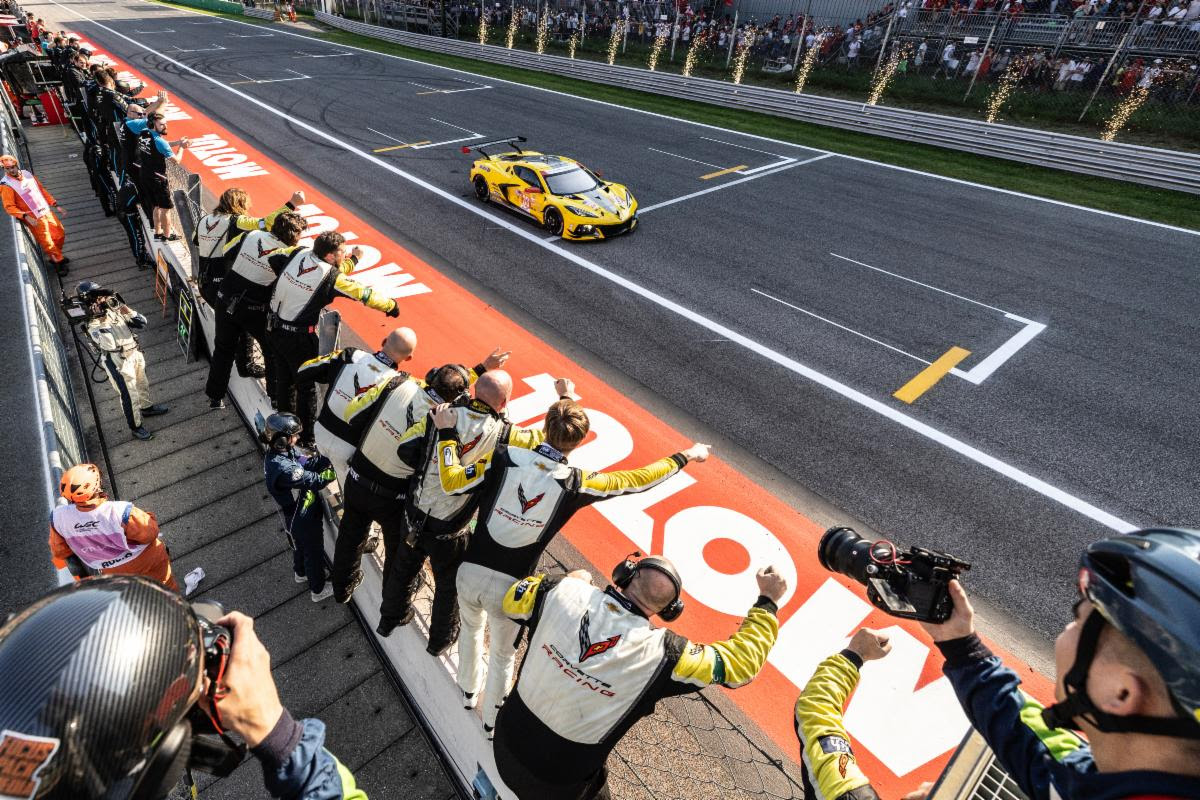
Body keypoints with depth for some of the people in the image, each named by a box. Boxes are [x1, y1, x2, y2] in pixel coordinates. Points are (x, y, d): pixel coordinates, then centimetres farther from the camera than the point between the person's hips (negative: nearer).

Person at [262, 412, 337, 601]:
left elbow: (308, 463, -10)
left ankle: (300, 573, 60)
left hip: (295, 516, 9)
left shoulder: (282, 452, -12)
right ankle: (318, 589, 38)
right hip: (303, 519, -9)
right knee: (314, 552, 16)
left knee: (300, 545, 34)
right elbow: (315, 481, -34)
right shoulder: (283, 468, -40)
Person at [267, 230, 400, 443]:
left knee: (284, 378, 23)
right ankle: (307, 434, 23)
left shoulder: (300, 253, -4)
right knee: (306, 384, 10)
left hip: (273, 326, 7)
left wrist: (352, 259, 16)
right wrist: (391, 305, 2)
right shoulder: (331, 278, -21)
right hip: (298, 337, -7)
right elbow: (364, 294, -11)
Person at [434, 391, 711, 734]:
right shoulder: (575, 483, -17)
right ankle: (491, 719, 49)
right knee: (503, 655, 26)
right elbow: (637, 480, -9)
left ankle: (468, 689, 60)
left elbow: (452, 483, -12)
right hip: (508, 587, -2)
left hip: (470, 572, 3)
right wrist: (685, 456, 3)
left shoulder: (504, 456, -17)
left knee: (471, 628, 34)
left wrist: (446, 432, -1)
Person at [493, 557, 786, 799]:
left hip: (507, 741, 3)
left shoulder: (565, 591, -21)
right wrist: (767, 601, -4)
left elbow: (513, 600, 0)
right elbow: (739, 664, -14)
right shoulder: (663, 653, -26)